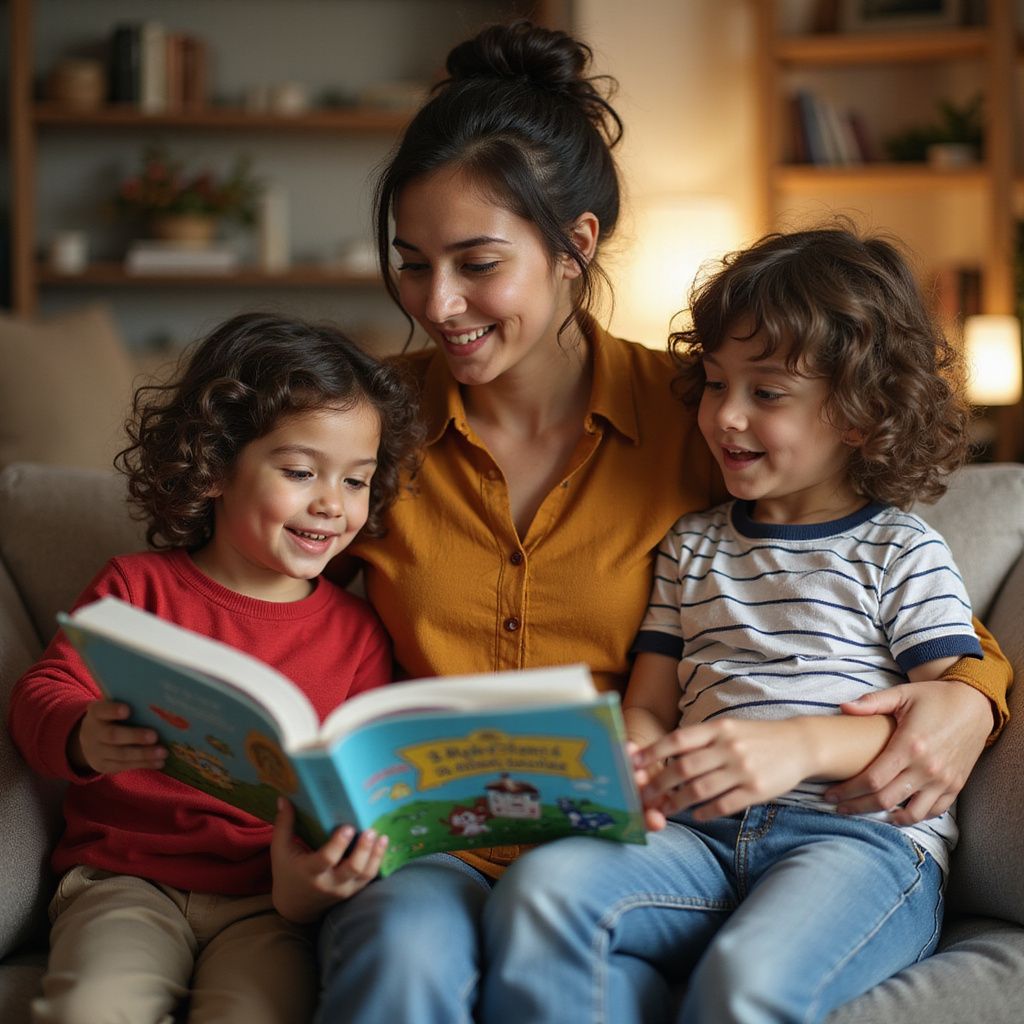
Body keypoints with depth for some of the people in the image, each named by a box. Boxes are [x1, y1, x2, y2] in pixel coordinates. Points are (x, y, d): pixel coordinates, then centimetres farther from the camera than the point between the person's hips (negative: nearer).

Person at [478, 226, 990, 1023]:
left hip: (861, 835, -4)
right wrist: (630, 770, -6)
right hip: (703, 836, 4)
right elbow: (650, 704, 20)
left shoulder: (902, 553, 9)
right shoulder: (693, 546, 24)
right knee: (543, 887, -28)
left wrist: (800, 745, -18)